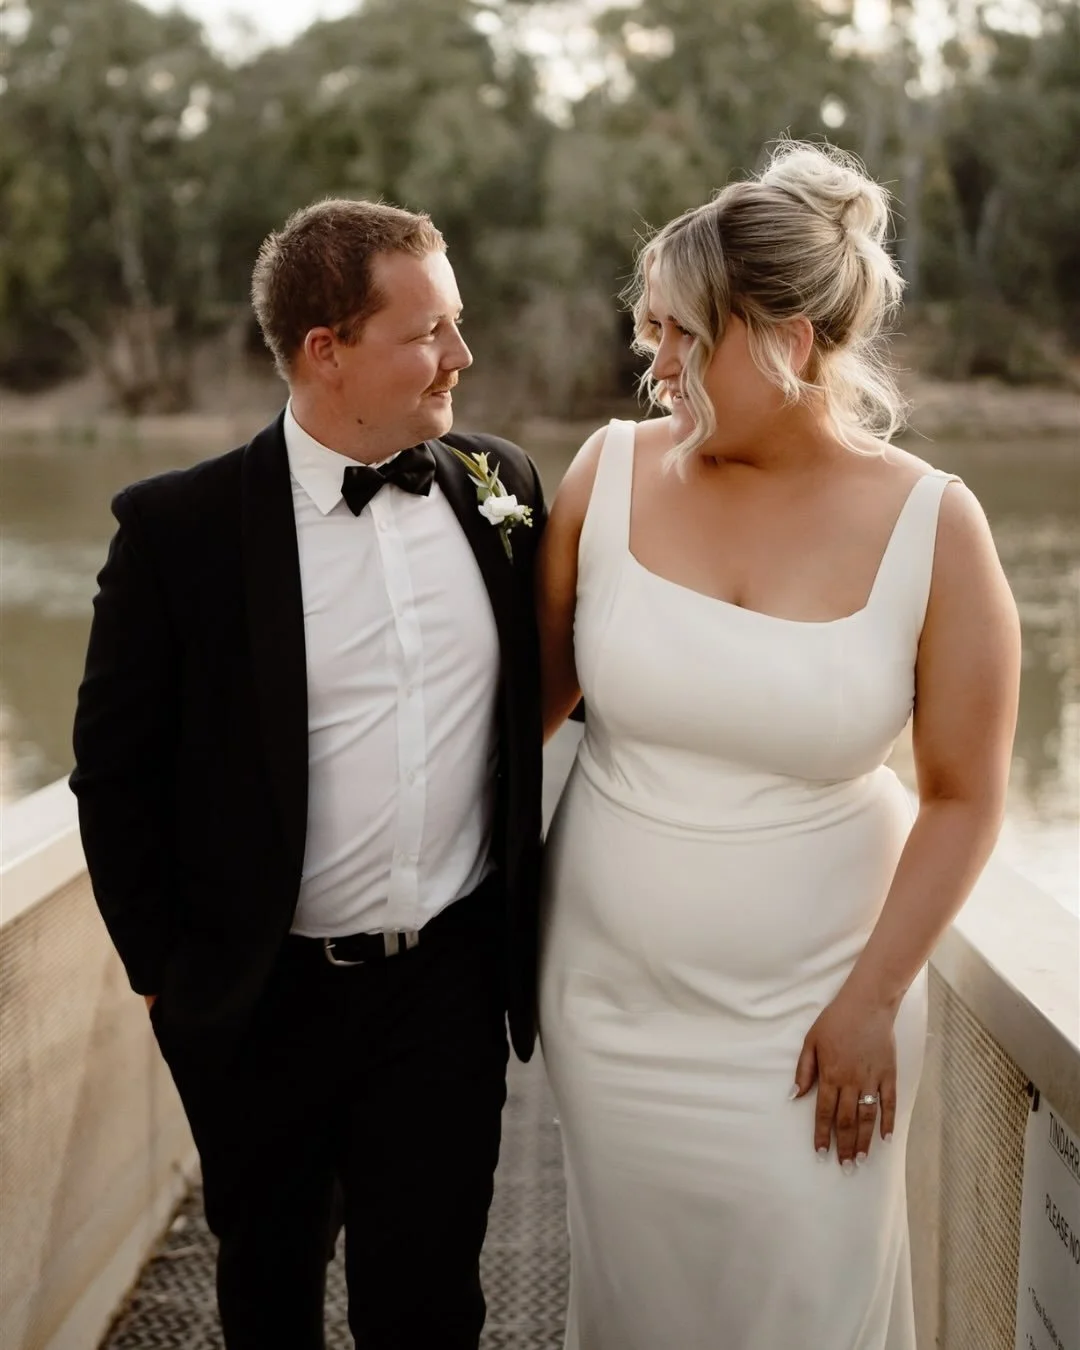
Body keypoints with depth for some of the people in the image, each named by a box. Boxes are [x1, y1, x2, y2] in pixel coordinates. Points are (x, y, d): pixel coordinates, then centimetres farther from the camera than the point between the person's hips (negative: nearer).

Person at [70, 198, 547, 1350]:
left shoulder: (502, 488, -1)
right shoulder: (178, 526, -13)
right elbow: (116, 771, -6)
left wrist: (531, 903, 9)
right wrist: (163, 974, -2)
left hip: (452, 979, 2)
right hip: (265, 996, -1)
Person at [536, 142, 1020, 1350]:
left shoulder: (930, 526, -12)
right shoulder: (613, 471, -7)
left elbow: (962, 796, -7)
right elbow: (541, 683, 5)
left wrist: (873, 1002, -7)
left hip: (808, 1010, -2)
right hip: (610, 999, 2)